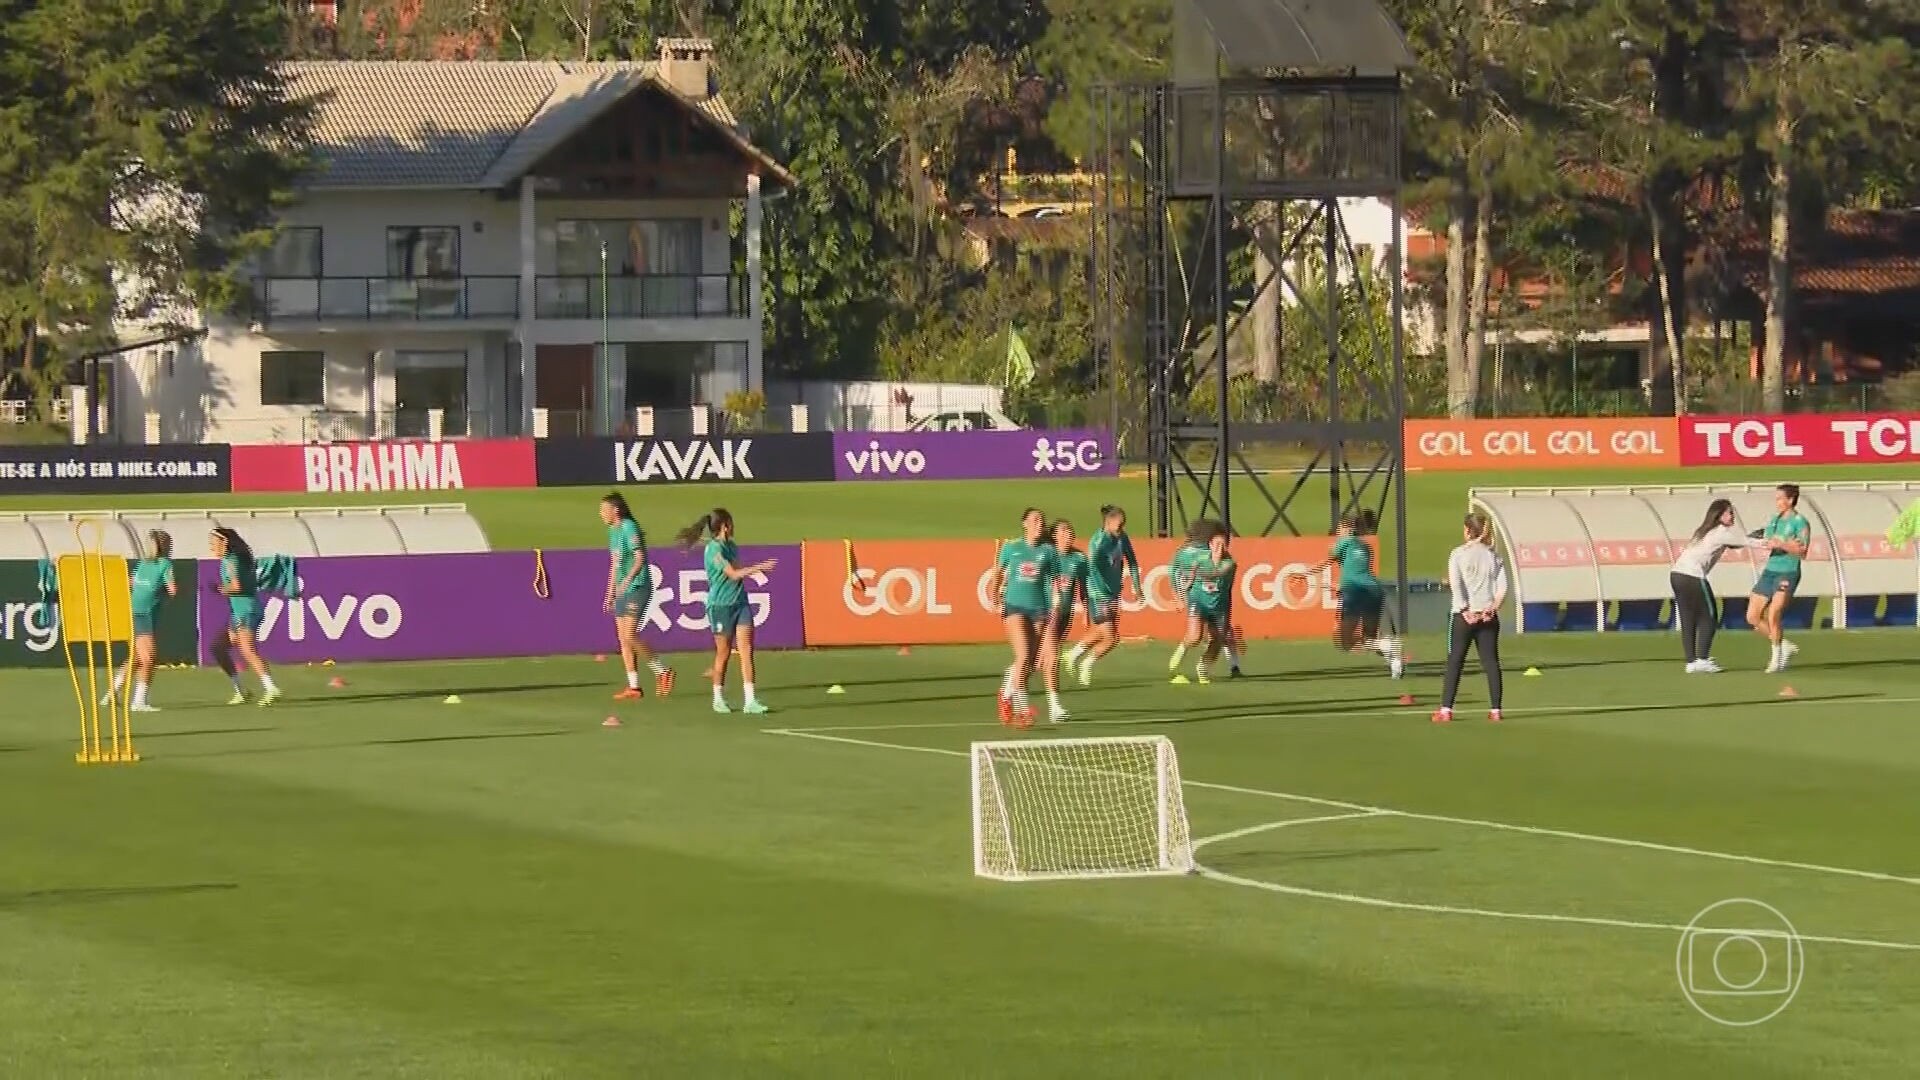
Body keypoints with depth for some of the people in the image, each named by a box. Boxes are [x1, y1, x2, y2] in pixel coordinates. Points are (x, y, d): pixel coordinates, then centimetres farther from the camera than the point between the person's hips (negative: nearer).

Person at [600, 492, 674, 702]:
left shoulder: (629, 528, -13)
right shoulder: (613, 531, 14)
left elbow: (640, 559, -21)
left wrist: (628, 579, -34)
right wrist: (610, 592, 24)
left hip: (637, 588, -9)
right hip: (622, 591, 9)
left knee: (630, 637, -15)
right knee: (623, 639, 5)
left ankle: (662, 672, -1)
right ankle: (633, 687, 8)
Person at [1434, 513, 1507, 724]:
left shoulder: (1459, 554, -3)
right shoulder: (1494, 556, 7)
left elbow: (1456, 585, -12)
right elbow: (1503, 588, -1)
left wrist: (1465, 610, -12)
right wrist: (1493, 607, -4)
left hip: (1465, 615, -3)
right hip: (1487, 616, 3)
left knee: (1455, 661, 2)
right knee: (1490, 661, 6)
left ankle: (1446, 709, -2)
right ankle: (1495, 709, 3)